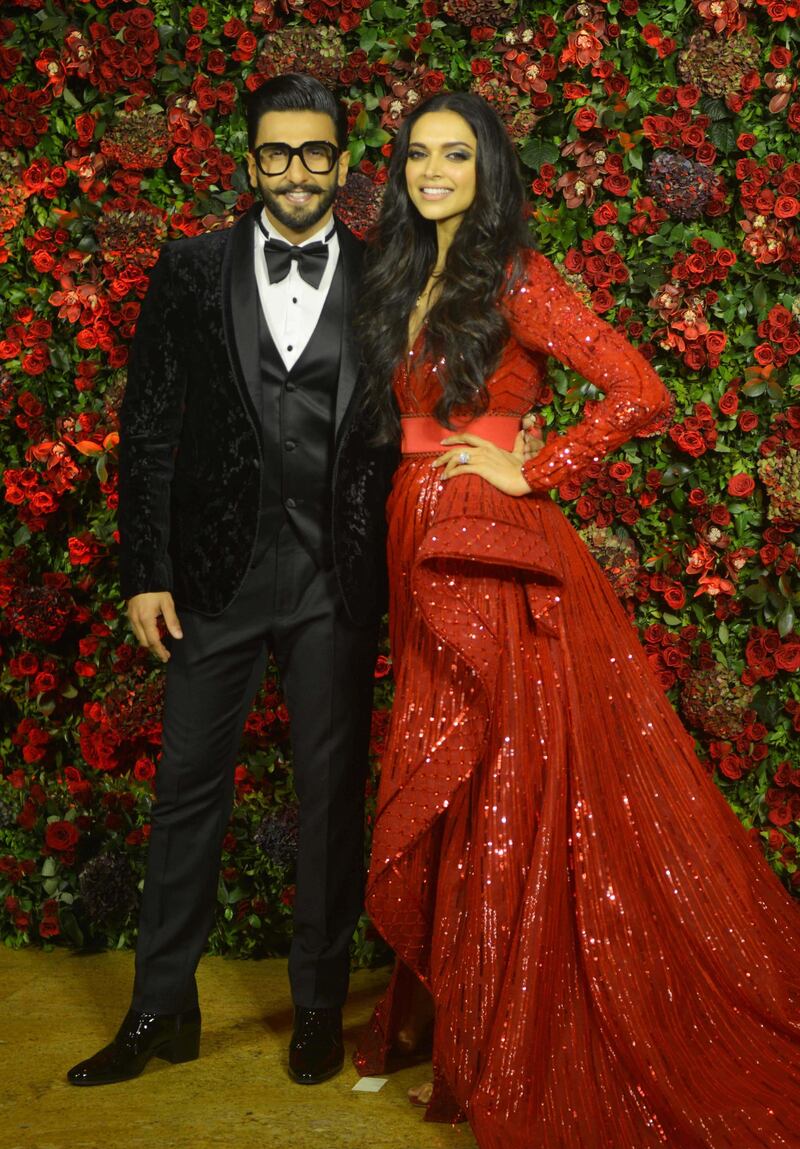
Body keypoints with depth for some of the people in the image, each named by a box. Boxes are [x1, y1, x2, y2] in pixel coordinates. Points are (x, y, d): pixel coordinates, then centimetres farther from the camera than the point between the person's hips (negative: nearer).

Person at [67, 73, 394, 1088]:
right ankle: (162, 1008, 22)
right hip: (216, 573, 1)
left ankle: (319, 1006, 25)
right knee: (187, 792, 7)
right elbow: (147, 428, 3)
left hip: (337, 580, 0)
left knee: (331, 796, 9)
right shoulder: (190, 272, 5)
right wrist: (144, 571, -2)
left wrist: (397, 570, -3)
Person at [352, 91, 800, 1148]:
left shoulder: (514, 278, -7)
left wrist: (530, 470, -11)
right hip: (428, 563, 7)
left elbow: (640, 393, -15)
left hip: (500, 564, -7)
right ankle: (439, 1022, 29)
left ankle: (518, 1056, 15)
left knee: (513, 800, 0)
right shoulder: (403, 284, 15)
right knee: (444, 804, 13)